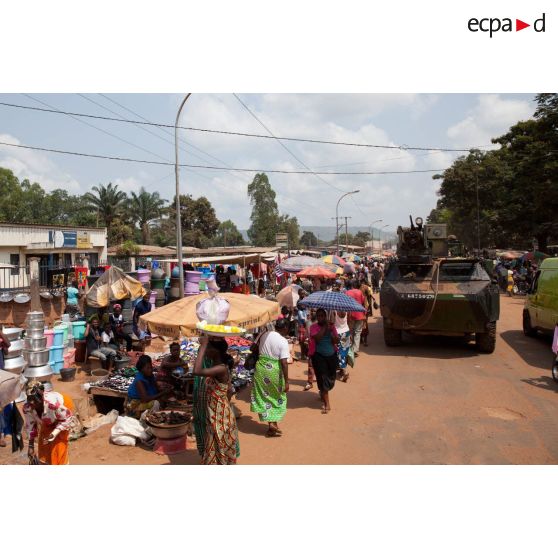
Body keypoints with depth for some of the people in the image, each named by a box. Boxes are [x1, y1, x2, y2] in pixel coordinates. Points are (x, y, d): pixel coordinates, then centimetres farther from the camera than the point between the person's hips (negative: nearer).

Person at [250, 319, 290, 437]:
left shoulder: (264, 334, 2)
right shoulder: (283, 341, -12)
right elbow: (284, 363, -17)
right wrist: (286, 381, -13)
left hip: (261, 368, 4)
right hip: (274, 371, -4)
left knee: (264, 396, 13)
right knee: (277, 397, 16)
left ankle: (270, 423, 17)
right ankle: (273, 423, 13)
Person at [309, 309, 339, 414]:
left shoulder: (332, 326, 3)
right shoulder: (314, 327, -5)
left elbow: (336, 341, -5)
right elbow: (317, 338, -23)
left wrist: (330, 331, -17)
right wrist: (324, 327, -18)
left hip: (332, 355, 4)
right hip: (319, 356, -4)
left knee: (331, 378, 12)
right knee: (323, 378, -6)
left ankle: (323, 393, 43)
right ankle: (327, 404, 0)